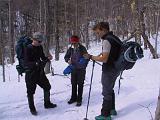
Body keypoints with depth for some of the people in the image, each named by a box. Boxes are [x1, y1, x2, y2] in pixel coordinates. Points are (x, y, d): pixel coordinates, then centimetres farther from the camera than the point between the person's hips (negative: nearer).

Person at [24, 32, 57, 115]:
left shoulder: (40, 47, 4)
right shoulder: (28, 49, -16)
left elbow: (43, 58, 15)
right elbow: (26, 63, -21)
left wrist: (48, 58, -7)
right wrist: (36, 63, -36)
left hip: (39, 71, 7)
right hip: (30, 73, -7)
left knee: (47, 86, 14)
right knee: (31, 91, 3)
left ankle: (47, 103, 33)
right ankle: (32, 108, 22)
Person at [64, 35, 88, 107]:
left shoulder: (82, 48, -12)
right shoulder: (70, 49, -3)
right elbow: (66, 57, 5)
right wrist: (68, 60, -17)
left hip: (81, 69, -4)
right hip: (73, 68, 4)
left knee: (80, 84, 0)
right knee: (73, 83, 12)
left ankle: (79, 99, 10)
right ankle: (73, 97, 28)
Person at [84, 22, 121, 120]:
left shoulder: (106, 40, -21)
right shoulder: (114, 38, 9)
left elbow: (104, 59, -26)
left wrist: (90, 57, -18)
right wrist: (102, 53, 15)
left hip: (109, 70, -9)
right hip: (116, 69, 9)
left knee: (106, 92, 1)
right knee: (110, 90, 23)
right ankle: (112, 109, 36)